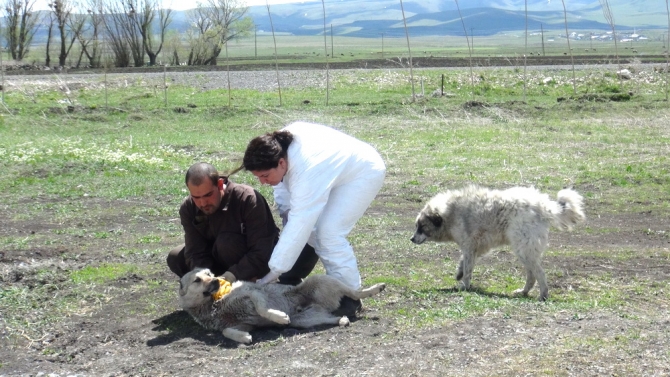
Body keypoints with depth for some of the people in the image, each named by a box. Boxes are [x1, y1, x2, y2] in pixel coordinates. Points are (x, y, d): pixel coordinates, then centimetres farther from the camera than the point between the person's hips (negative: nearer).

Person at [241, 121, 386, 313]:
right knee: (311, 226, 0)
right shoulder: (280, 143, -20)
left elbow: (298, 227, -40)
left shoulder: (307, 174, -41)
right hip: (339, 166, 9)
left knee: (329, 232, -20)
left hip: (364, 172, -9)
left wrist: (273, 273, -37)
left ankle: (349, 295, -9)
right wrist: (286, 209, -13)